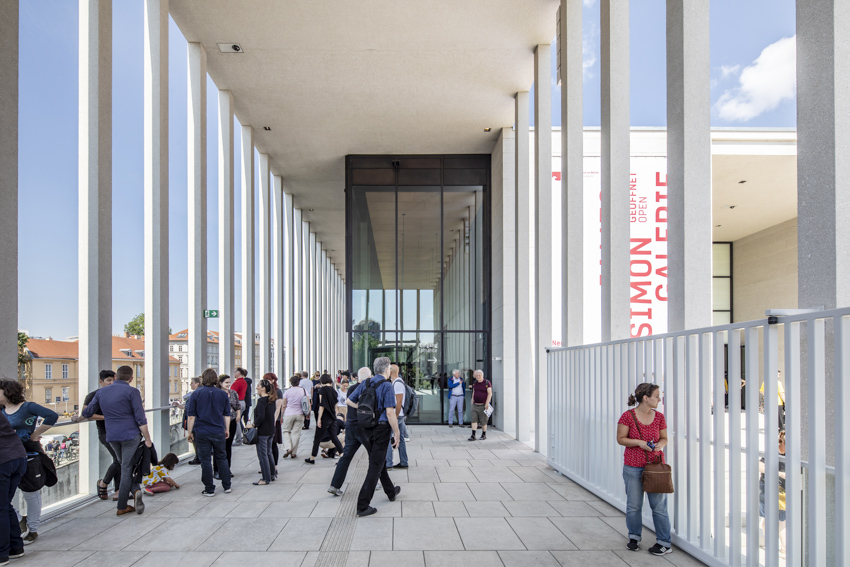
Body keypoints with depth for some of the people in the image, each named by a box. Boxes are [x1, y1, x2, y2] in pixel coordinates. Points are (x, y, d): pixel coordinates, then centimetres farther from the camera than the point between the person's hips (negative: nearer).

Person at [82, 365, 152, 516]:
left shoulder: (101, 392, 8)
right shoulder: (131, 392, -8)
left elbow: (87, 413, 15)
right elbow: (140, 419, -12)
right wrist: (147, 439, -7)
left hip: (112, 437, 5)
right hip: (130, 435, -5)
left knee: (126, 468, 19)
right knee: (127, 469, 2)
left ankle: (135, 491, 1)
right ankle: (121, 506, 4)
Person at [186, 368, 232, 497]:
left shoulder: (196, 394, -5)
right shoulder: (223, 394, 1)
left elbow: (191, 416, -4)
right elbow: (227, 415, 7)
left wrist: (190, 432, 3)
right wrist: (227, 430, 17)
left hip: (202, 432, -2)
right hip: (219, 432, 2)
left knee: (205, 460, 4)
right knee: (222, 458, 14)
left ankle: (209, 489, 8)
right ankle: (227, 486, 18)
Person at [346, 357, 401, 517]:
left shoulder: (365, 383, 5)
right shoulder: (387, 386, -15)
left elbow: (349, 401, 11)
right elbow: (390, 413, -19)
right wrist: (396, 433, -12)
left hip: (365, 429, 7)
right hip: (381, 428, -7)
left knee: (380, 462, 23)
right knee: (375, 467, -1)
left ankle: (391, 492, 42)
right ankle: (362, 506, -2)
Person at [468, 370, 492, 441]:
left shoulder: (487, 382, -6)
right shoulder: (475, 383, 9)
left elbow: (490, 393, -10)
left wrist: (487, 403, -17)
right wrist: (472, 403, 14)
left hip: (483, 405, -4)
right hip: (475, 405, 4)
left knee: (483, 421, 1)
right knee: (473, 420, -6)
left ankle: (484, 435, 18)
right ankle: (473, 435, -8)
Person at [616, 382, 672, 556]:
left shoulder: (659, 417, 2)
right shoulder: (628, 416, -8)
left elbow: (664, 438, 12)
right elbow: (620, 438, -5)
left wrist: (660, 445, -10)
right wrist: (639, 442, -17)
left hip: (655, 465, 2)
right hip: (633, 467, -2)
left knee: (659, 505, 2)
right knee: (633, 505, 8)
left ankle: (664, 542, 13)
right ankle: (634, 537, 27)